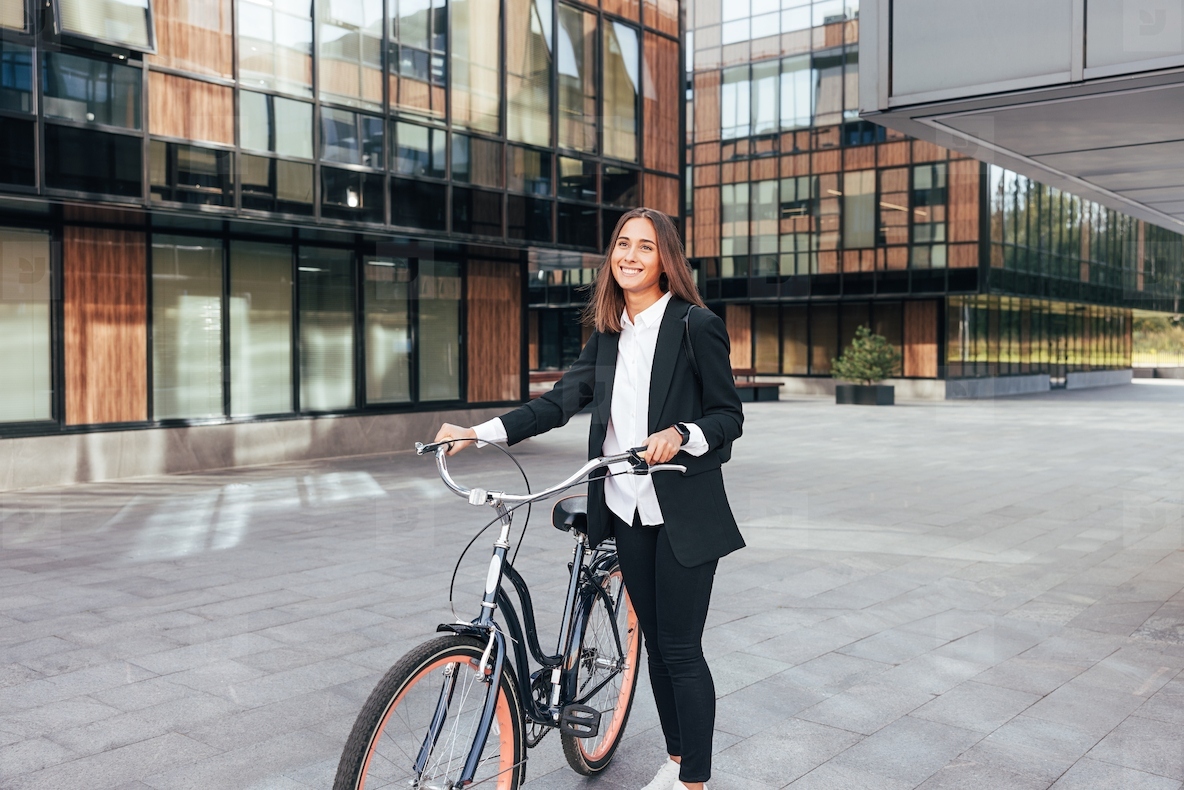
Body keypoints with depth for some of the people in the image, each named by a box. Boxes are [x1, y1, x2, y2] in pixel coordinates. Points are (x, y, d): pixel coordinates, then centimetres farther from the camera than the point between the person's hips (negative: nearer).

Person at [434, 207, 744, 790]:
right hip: (628, 511, 6)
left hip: (682, 515, -6)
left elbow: (729, 415, -7)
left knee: (680, 650, 0)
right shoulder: (608, 333, 8)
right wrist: (480, 433, -6)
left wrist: (680, 435, -26)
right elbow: (560, 402, 2)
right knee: (654, 642, 16)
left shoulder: (696, 326, -9)